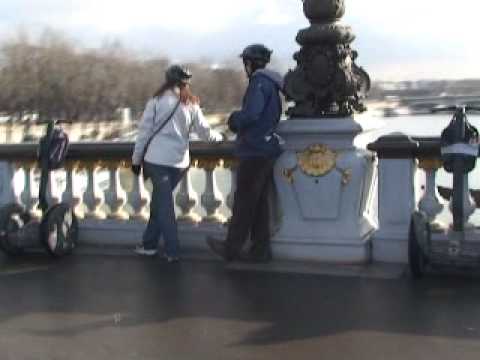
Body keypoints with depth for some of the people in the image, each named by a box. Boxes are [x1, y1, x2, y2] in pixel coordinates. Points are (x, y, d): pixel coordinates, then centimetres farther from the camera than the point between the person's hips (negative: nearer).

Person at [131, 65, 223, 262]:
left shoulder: (156, 101, -1)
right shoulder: (191, 104, 6)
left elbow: (144, 131, -1)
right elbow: (205, 132, 12)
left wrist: (136, 158, 6)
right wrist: (219, 136, 33)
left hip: (157, 160, -3)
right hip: (179, 162, 3)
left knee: (163, 204, 2)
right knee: (161, 201, 16)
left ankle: (172, 251, 1)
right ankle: (149, 244, 23)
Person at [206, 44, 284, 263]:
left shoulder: (259, 82, -13)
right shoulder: (272, 85, 16)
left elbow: (251, 113, -25)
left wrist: (235, 120, -5)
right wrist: (238, 120, 10)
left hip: (254, 152, -9)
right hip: (267, 150, 9)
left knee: (244, 202, 0)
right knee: (259, 203, 12)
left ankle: (232, 248, 10)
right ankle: (260, 250, 15)